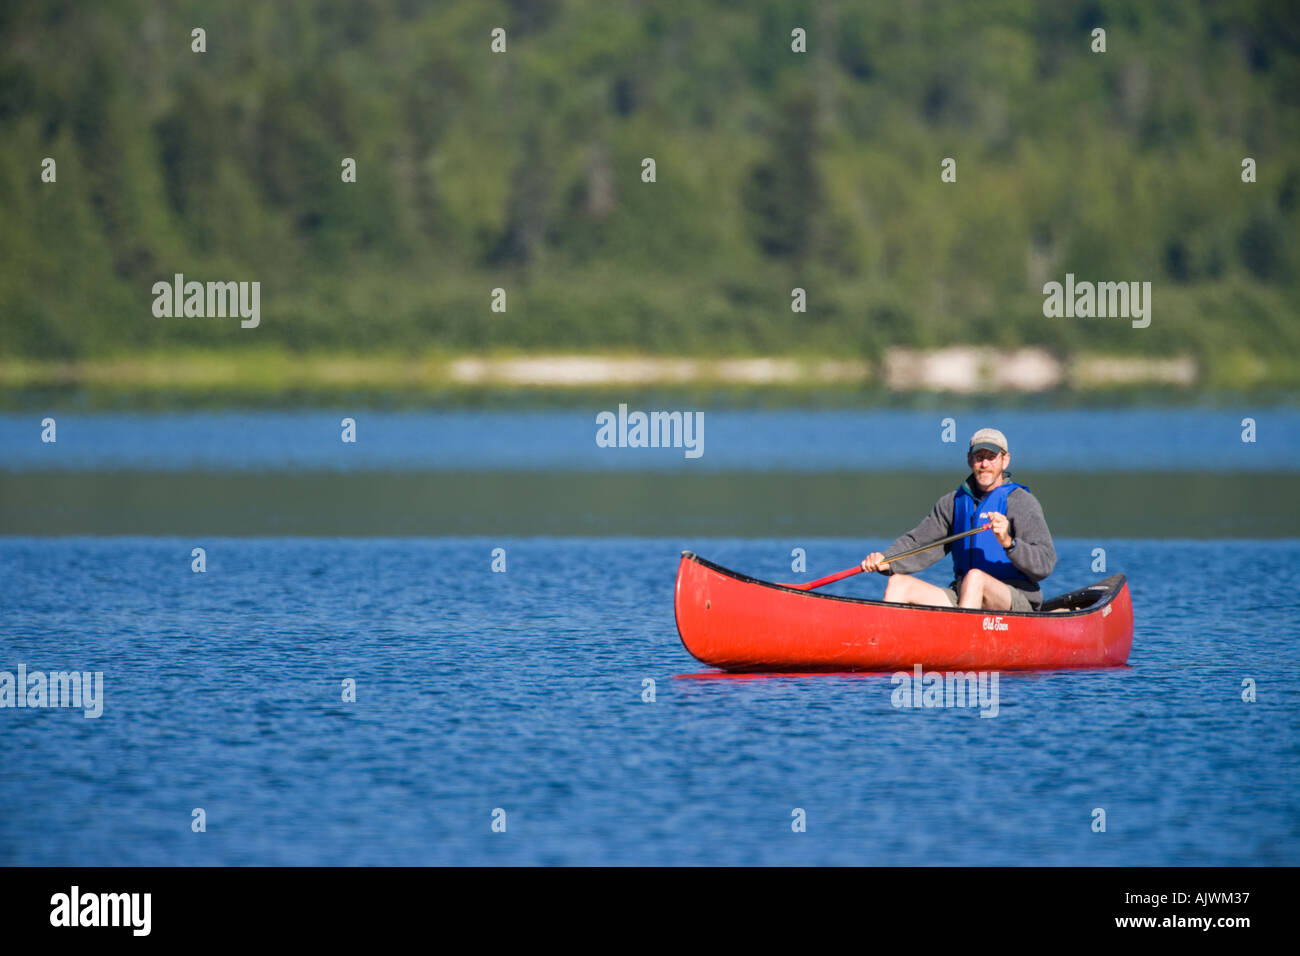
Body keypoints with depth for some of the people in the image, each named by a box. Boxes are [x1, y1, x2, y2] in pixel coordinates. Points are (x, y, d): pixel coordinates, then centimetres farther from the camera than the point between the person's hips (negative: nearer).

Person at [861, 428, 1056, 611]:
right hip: (961, 599, 6)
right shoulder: (954, 502, 14)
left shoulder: (1022, 503, -4)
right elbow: (917, 543, 11)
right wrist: (886, 561, -9)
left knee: (975, 578, -36)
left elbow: (1045, 564, -14)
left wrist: (1008, 542, -32)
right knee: (899, 583, -9)